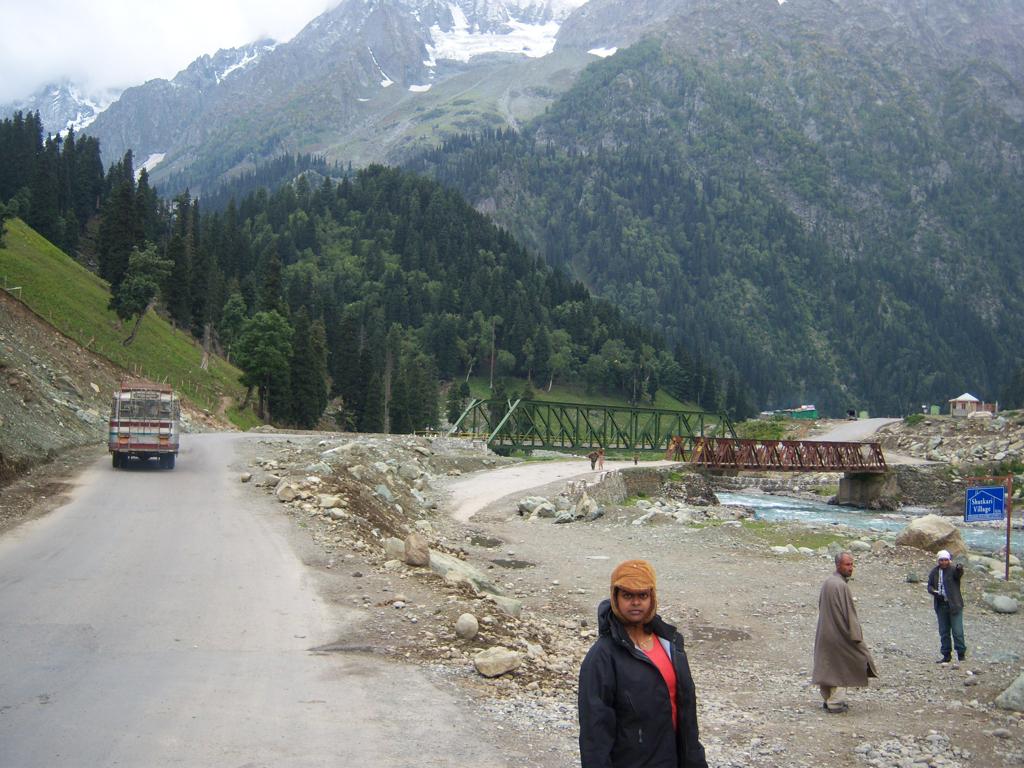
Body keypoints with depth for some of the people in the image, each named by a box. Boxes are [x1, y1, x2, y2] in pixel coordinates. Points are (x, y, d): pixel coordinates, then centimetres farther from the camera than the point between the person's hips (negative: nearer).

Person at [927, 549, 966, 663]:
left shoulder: (953, 569, -7)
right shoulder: (934, 572, 8)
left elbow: (958, 574, -30)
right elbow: (929, 586, 13)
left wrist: (959, 568, -53)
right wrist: (934, 592, -10)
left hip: (954, 605, -5)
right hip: (941, 605, 5)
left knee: (957, 631, -6)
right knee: (944, 632, 10)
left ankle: (961, 654, 3)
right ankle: (946, 655, 18)